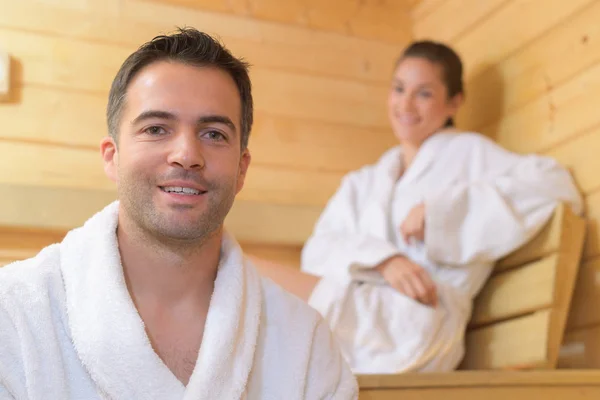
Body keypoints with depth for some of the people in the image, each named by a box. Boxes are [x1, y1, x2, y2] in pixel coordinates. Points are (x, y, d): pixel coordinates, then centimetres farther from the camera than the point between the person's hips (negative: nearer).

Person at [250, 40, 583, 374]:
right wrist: (383, 260, -13)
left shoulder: (468, 152, 15)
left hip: (413, 324, -5)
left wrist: (440, 211, -9)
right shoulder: (361, 183, 29)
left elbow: (555, 185, -4)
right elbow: (320, 247, 10)